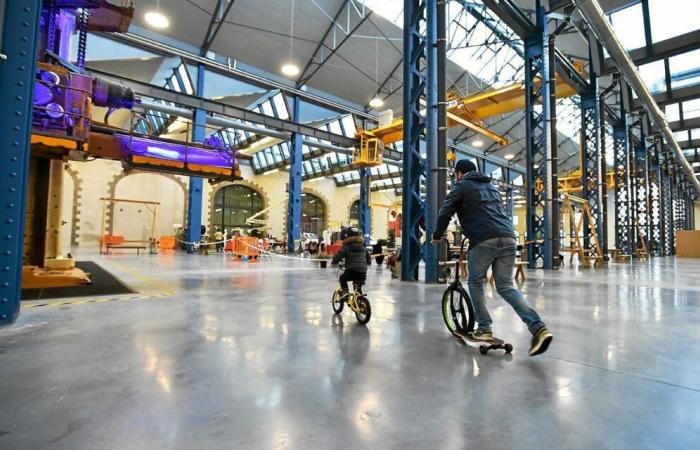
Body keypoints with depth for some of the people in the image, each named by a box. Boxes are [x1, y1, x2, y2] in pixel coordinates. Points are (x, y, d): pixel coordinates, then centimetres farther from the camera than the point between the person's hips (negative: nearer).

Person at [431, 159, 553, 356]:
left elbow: (445, 212, 4)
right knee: (506, 286, 10)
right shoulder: (491, 186, 30)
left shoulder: (461, 186, 10)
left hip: (483, 240, -6)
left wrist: (437, 235, 18)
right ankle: (538, 328, -5)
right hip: (507, 238, 6)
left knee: (475, 282, 13)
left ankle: (484, 328, 13)